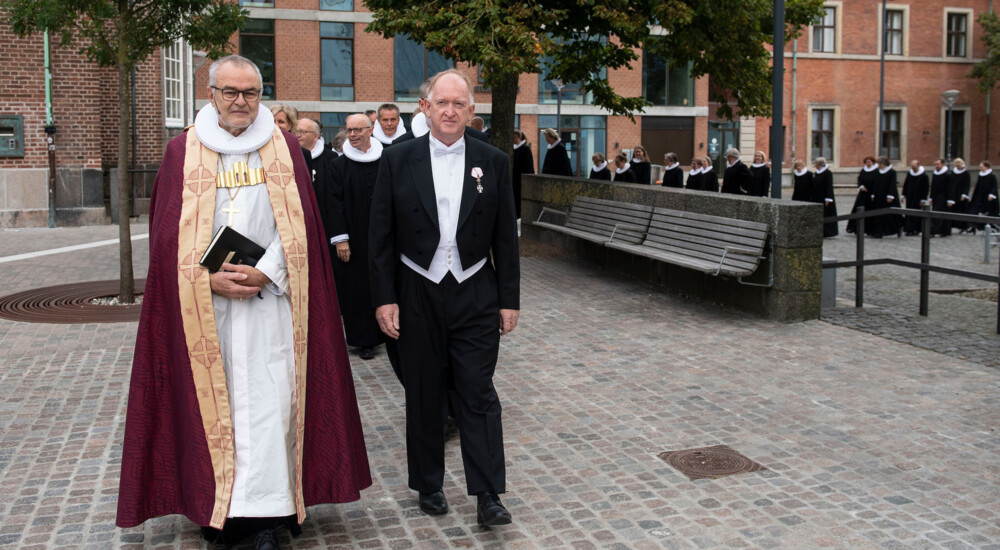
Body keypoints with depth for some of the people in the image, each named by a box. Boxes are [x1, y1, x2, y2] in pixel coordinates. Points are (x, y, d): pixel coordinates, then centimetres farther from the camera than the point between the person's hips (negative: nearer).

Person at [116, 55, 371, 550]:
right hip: (202, 302, 1)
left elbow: (298, 225, 2)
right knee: (212, 402, 4)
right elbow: (169, 232, 3)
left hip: (268, 296, -1)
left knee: (267, 402, -5)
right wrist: (209, 279, -11)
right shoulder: (183, 152, 7)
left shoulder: (284, 148, 7)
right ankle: (216, 508, 14)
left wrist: (265, 274, -12)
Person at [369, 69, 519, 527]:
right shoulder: (398, 160, 0)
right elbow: (381, 236, 0)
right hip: (418, 295, 0)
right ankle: (428, 485, 25)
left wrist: (509, 300, 1)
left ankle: (488, 495, 6)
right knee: (424, 395, 10)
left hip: (476, 296, 0)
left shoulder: (493, 162, 2)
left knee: (479, 394, 0)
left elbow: (505, 238, 4)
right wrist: (384, 297, -5)